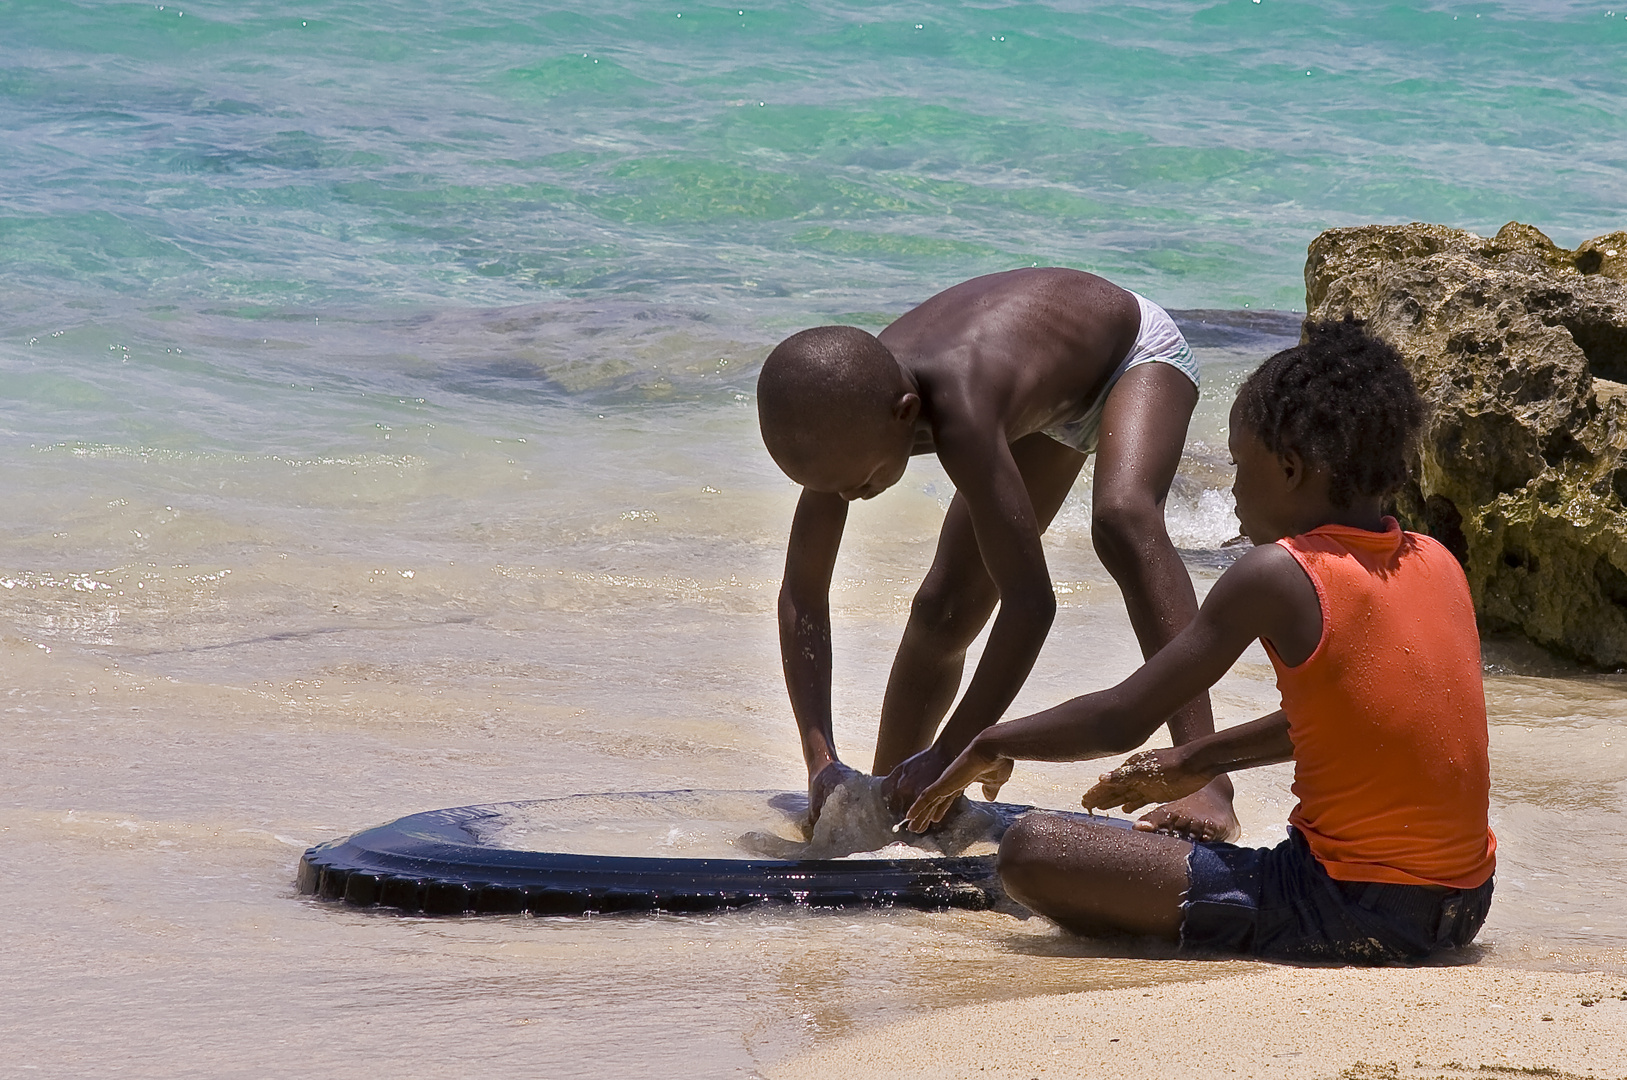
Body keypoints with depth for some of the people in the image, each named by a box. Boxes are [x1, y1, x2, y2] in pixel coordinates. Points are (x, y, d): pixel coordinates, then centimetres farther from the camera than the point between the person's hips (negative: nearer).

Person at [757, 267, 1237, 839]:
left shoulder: (959, 412, -46)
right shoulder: (850, 414, -26)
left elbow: (1031, 602, -45)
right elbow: (801, 594, -18)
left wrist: (948, 756, -43)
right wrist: (822, 762, -28)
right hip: (1052, 407, 7)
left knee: (1121, 519, -36)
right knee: (942, 611, 3)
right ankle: (886, 790, 26)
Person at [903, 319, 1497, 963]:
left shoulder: (1277, 577, -11)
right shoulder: (1439, 565, 10)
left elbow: (1123, 720, -7)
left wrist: (993, 746, 10)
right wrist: (1199, 761, 35)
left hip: (1350, 914, -8)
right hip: (1462, 907, 8)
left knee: (1030, 851, -9)